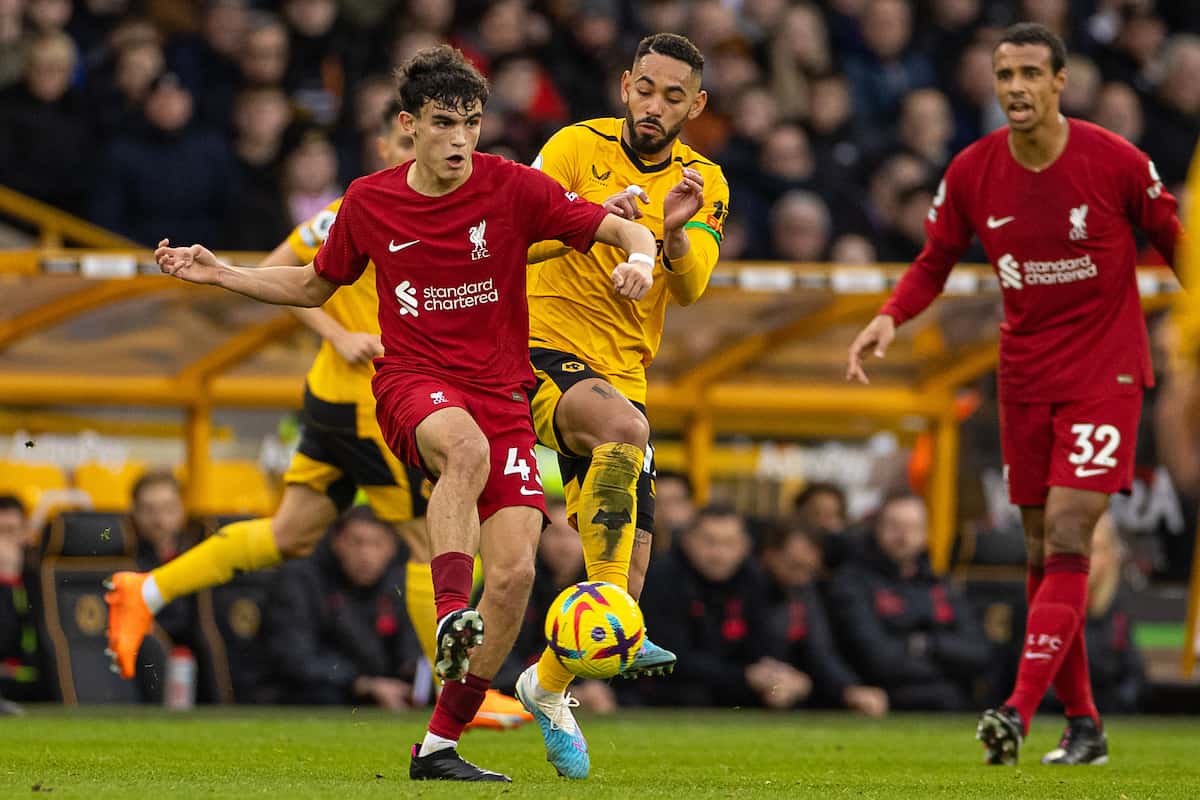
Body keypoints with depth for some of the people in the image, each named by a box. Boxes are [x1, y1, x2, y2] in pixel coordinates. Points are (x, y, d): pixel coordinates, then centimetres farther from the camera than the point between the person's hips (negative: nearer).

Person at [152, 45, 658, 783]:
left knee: (514, 574, -13)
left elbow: (623, 230, -1)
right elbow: (313, 286, 22)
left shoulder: (513, 189, -3)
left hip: (501, 394, 1)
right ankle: (450, 613, -48)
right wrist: (220, 275, 12)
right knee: (466, 448, -40)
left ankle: (440, 745, -3)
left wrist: (640, 257, -24)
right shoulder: (369, 203, 4)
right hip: (414, 383, -1)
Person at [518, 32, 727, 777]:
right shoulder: (579, 147, -5)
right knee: (623, 426, -37)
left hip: (623, 373, 5)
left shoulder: (703, 183, 6)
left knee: (629, 567, 1)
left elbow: (691, 288, -10)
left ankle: (547, 686, 25)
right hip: (545, 350, -5)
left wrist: (675, 234, -31)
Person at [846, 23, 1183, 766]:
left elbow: (1175, 243, 2)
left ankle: (1021, 710, -24)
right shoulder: (971, 173, -3)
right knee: (1044, 550, 6)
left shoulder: (1115, 161, -12)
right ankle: (1083, 723, 16)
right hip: (1025, 376, 4)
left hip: (1105, 371, -4)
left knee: (1068, 536, -16)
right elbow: (935, 263, 8)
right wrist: (890, 317, -9)